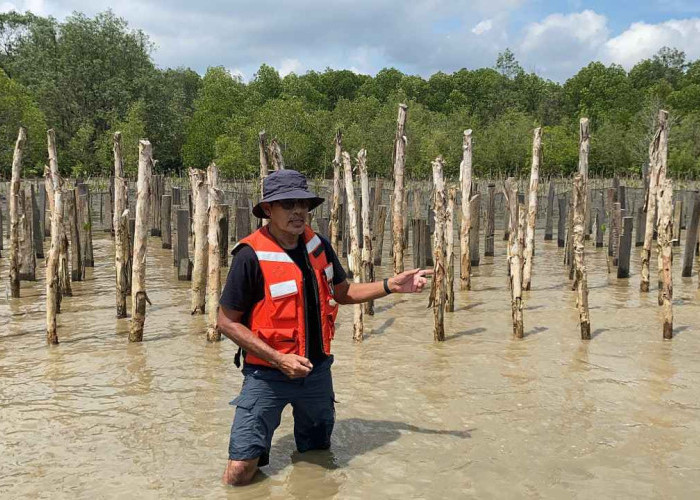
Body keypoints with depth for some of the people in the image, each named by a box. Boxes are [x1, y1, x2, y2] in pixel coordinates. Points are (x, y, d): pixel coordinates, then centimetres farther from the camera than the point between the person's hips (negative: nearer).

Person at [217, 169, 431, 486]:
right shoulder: (251, 256, -20)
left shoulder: (318, 246, -1)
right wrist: (279, 359, -20)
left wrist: (391, 286, 1)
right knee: (240, 474, -10)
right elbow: (227, 322, -14)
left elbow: (343, 293, 15)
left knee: (318, 455, 21)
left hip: (317, 371, 5)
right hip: (267, 374, -5)